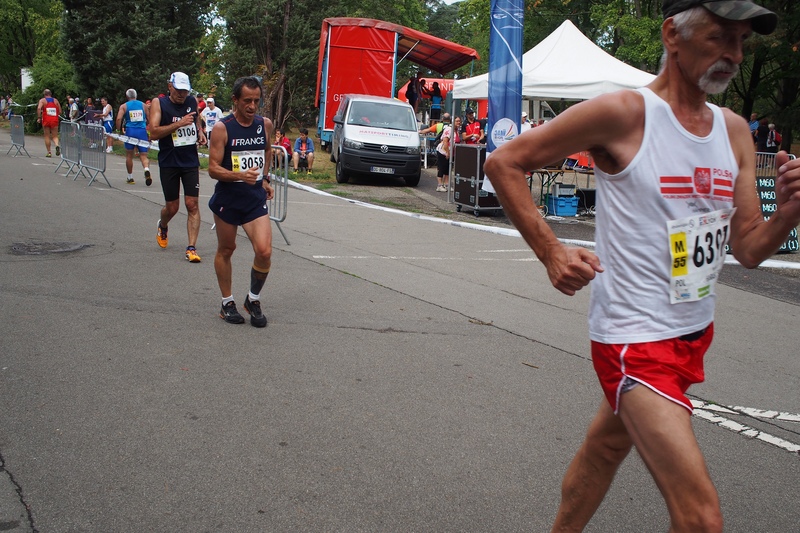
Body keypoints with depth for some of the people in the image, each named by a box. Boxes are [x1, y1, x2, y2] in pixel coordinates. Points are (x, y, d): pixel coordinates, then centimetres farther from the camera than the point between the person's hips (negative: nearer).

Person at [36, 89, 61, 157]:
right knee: (55, 136, 7)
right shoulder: (55, 100, 10)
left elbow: (39, 108, -16)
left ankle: (49, 152, 8)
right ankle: (57, 145, -25)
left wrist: (39, 117, -11)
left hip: (46, 120, -1)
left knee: (47, 136, 9)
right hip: (55, 120, 1)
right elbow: (60, 112, 8)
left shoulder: (42, 100, 2)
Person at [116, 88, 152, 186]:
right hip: (142, 131, 1)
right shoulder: (143, 105, 9)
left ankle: (130, 178, 22)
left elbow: (119, 119, -10)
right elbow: (149, 119, 10)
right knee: (143, 156, 1)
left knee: (129, 156, 14)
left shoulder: (124, 106, 4)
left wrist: (119, 130, 2)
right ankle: (146, 169, -30)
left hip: (130, 131, -1)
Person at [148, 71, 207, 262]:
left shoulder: (192, 101, 5)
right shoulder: (158, 103, -7)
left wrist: (200, 132, 6)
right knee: (171, 207, 7)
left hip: (191, 161, 2)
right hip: (169, 163, -2)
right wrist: (179, 124, -26)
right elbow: (153, 133, -18)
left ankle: (191, 248, -6)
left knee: (192, 204, -7)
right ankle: (162, 228, 42)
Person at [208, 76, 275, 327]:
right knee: (225, 250, 11)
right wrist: (240, 175, -28)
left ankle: (253, 299, 12)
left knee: (264, 251, -11)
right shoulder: (222, 128, -10)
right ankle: (227, 303, 28)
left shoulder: (265, 124, 2)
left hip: (256, 198, 2)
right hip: (227, 198, -2)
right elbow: (213, 168, -13)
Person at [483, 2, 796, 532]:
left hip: (696, 331, 7)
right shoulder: (624, 113, -14)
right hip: (637, 341, -7)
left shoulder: (735, 131, 6)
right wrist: (551, 251, -15)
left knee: (607, 447, 25)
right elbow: (504, 162, -8)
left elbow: (748, 247, 8)